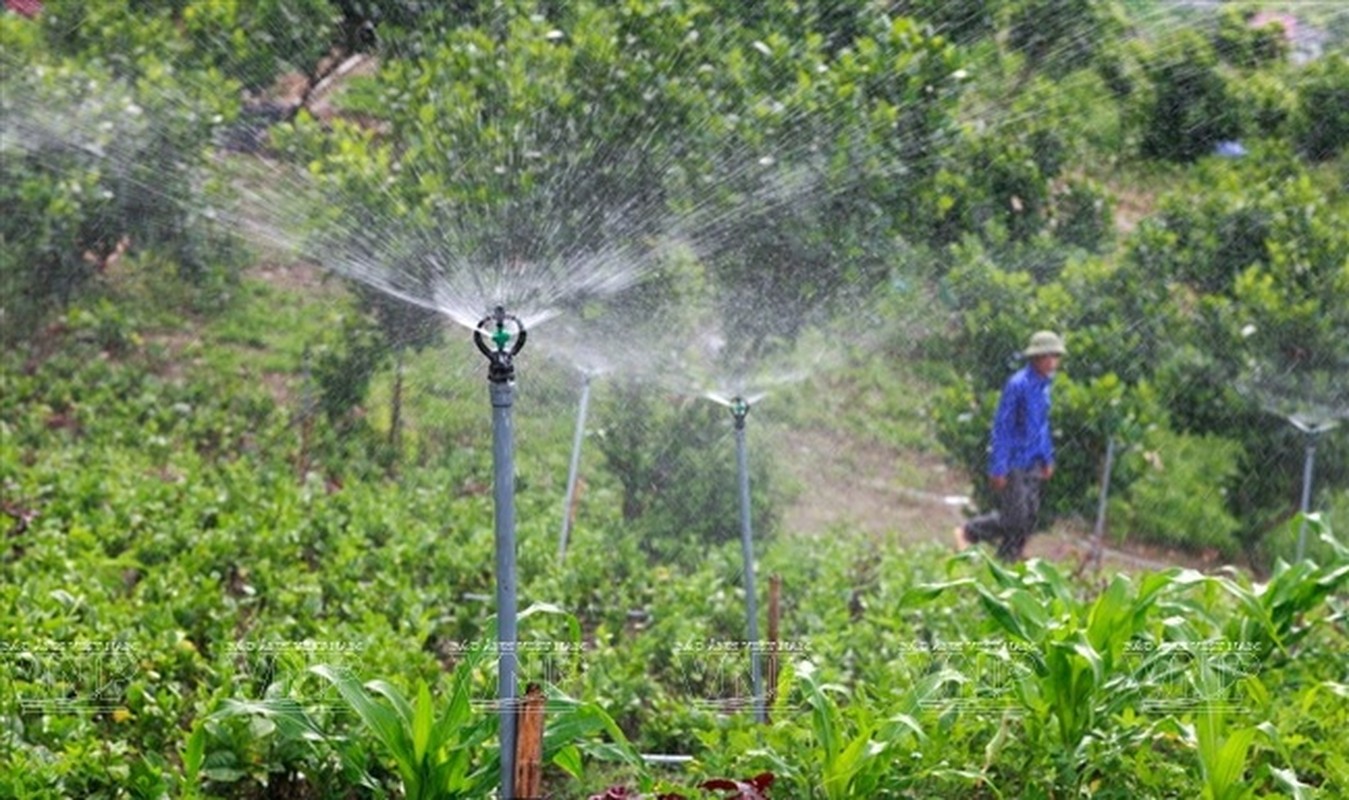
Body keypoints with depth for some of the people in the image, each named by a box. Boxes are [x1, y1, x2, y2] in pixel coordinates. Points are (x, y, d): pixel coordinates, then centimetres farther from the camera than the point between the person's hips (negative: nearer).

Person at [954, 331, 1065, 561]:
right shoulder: (1018, 385, -19)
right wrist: (998, 468, -18)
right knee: (1015, 517, -5)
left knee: (1030, 516, 9)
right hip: (1015, 462, -8)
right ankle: (968, 532, 14)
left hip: (1032, 463, 8)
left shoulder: (1044, 385, 6)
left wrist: (1048, 459, 19)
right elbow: (1002, 427, -18)